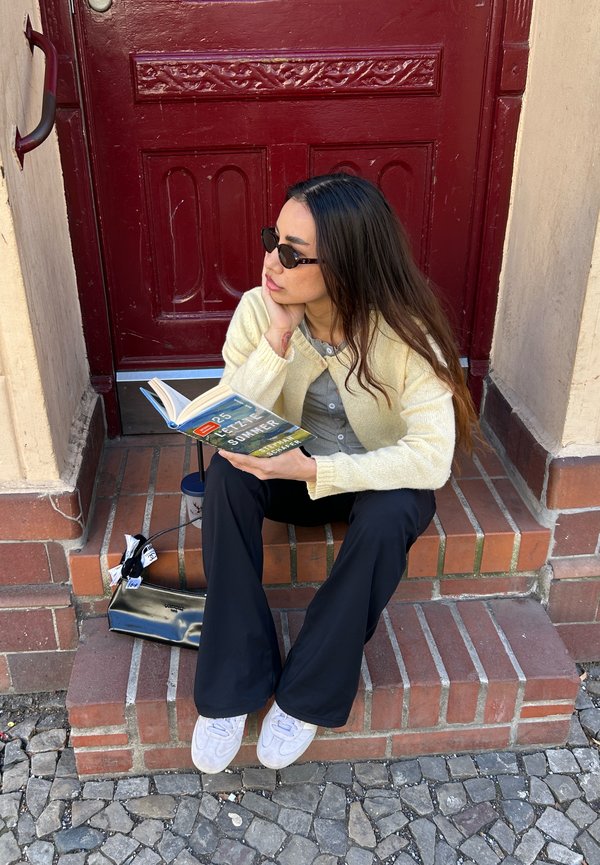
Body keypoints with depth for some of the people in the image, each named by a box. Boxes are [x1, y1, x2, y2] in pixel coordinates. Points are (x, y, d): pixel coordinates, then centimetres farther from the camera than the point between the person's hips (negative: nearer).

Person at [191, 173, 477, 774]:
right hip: (291, 471, 3)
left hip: (380, 478, -2)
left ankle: (309, 693, -13)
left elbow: (433, 457, -29)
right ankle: (232, 684, -16)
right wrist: (280, 335, -32)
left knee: (389, 514, -36)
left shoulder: (403, 330, -24)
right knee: (225, 472, -28)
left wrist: (313, 470, -38)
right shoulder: (259, 310, -16)